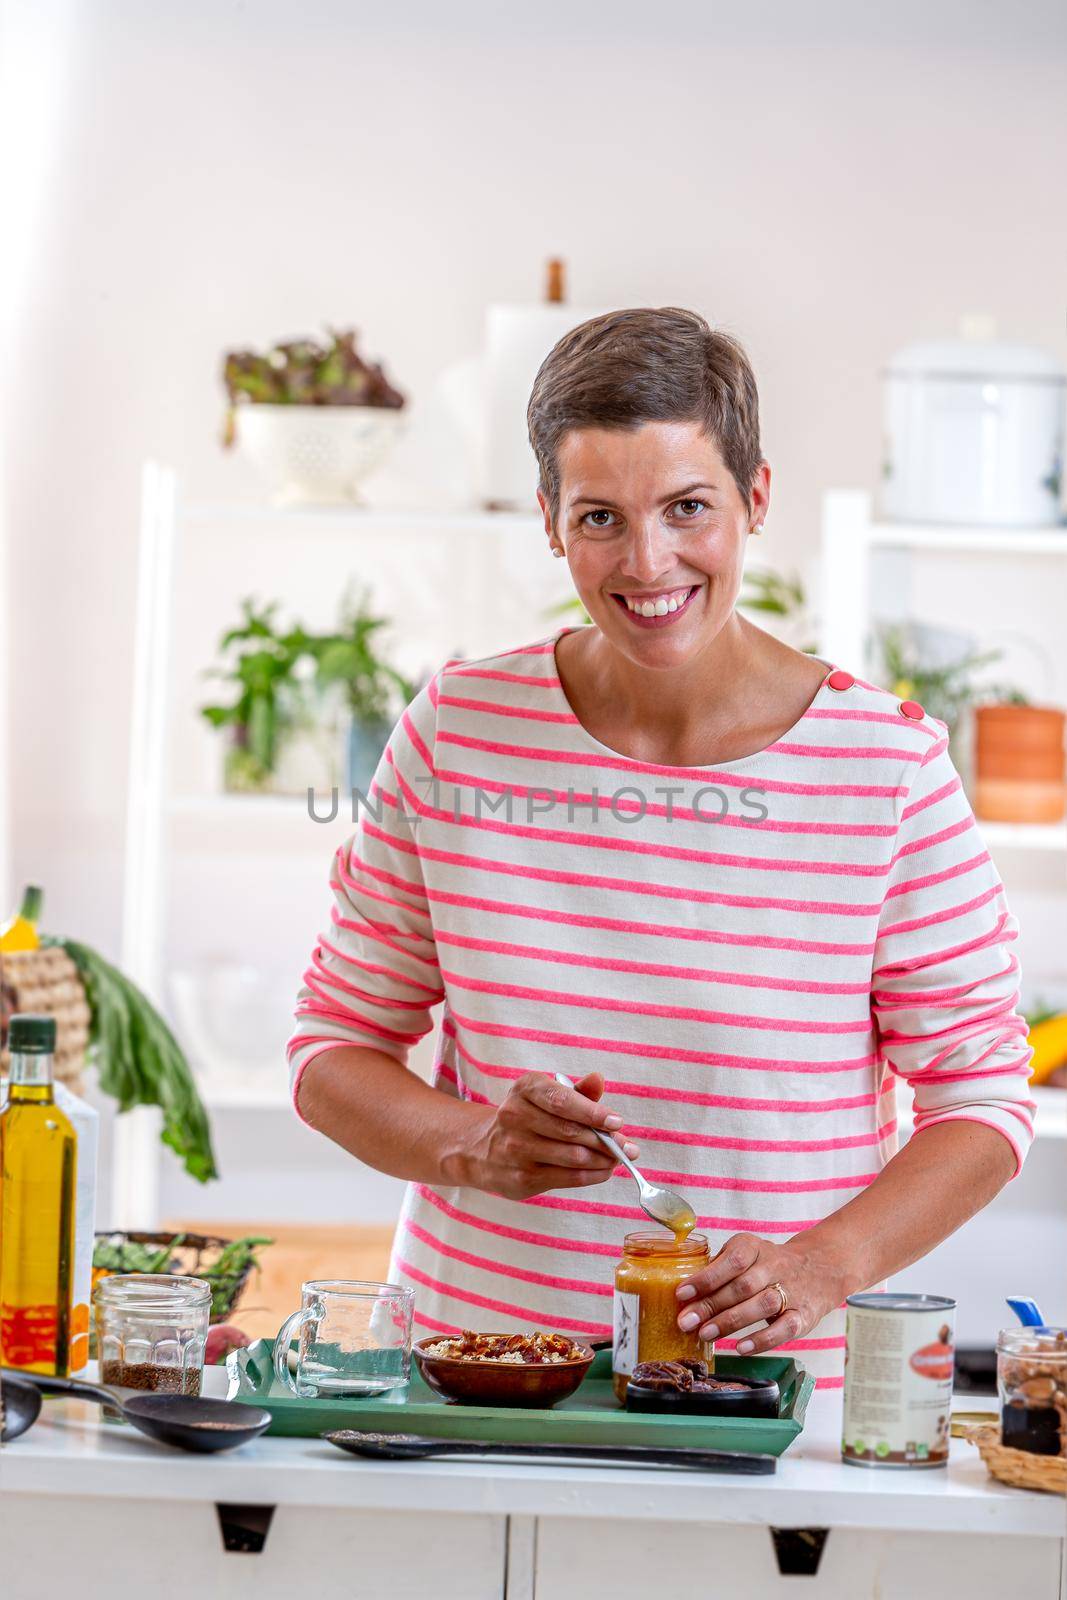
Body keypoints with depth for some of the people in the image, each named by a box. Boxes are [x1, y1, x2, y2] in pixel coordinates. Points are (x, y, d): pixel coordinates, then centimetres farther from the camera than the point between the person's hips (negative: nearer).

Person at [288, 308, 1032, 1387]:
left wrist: (825, 1265, -14)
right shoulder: (456, 732, 3)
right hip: (470, 1350, 1)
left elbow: (983, 1095, 3)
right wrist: (472, 1144, -11)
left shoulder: (887, 764, -3)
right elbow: (334, 1050, 10)